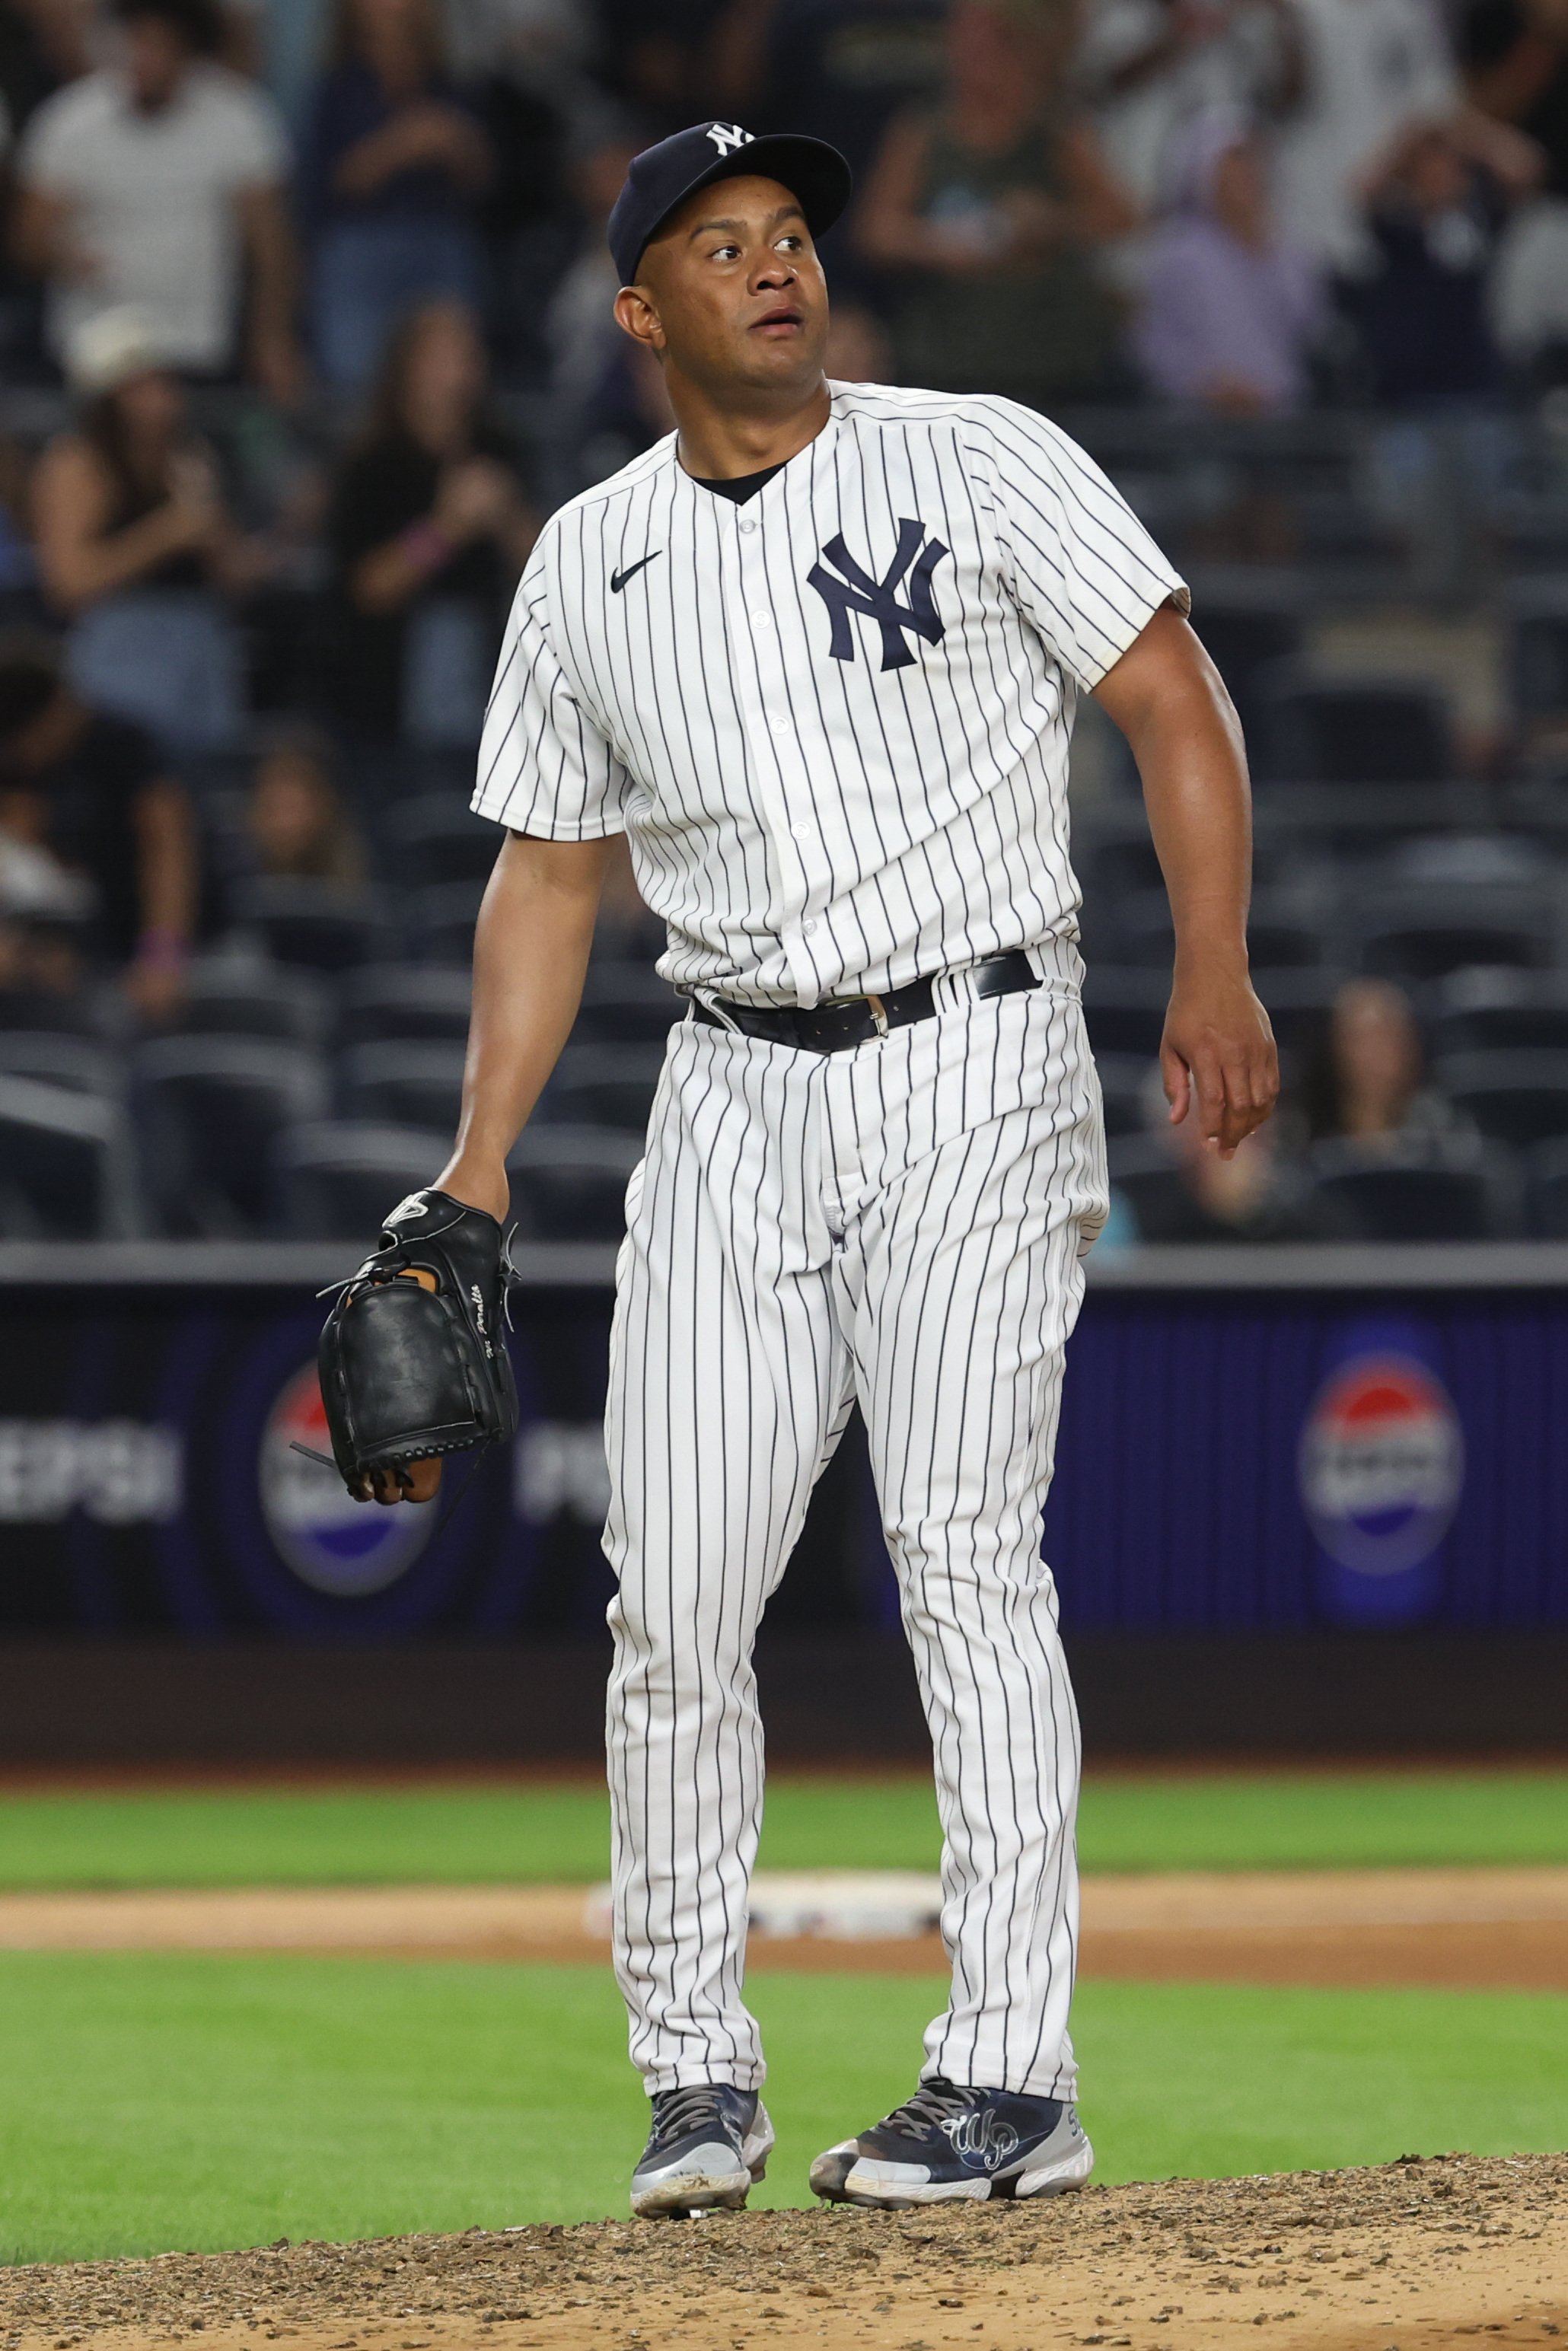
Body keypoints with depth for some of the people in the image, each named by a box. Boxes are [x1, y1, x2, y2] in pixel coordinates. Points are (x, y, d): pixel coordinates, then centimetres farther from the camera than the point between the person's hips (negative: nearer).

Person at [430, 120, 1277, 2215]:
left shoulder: (981, 465, 0)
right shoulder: (589, 565, 11)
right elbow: (548, 868, 18)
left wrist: (1213, 974, -17)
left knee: (964, 1549, -13)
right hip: (735, 1098, 4)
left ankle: (1012, 2078, -12)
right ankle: (697, 2078, 9)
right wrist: (479, 1158, 9)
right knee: (675, 1589, -2)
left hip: (974, 1063, -4)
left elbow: (1174, 704, -4)